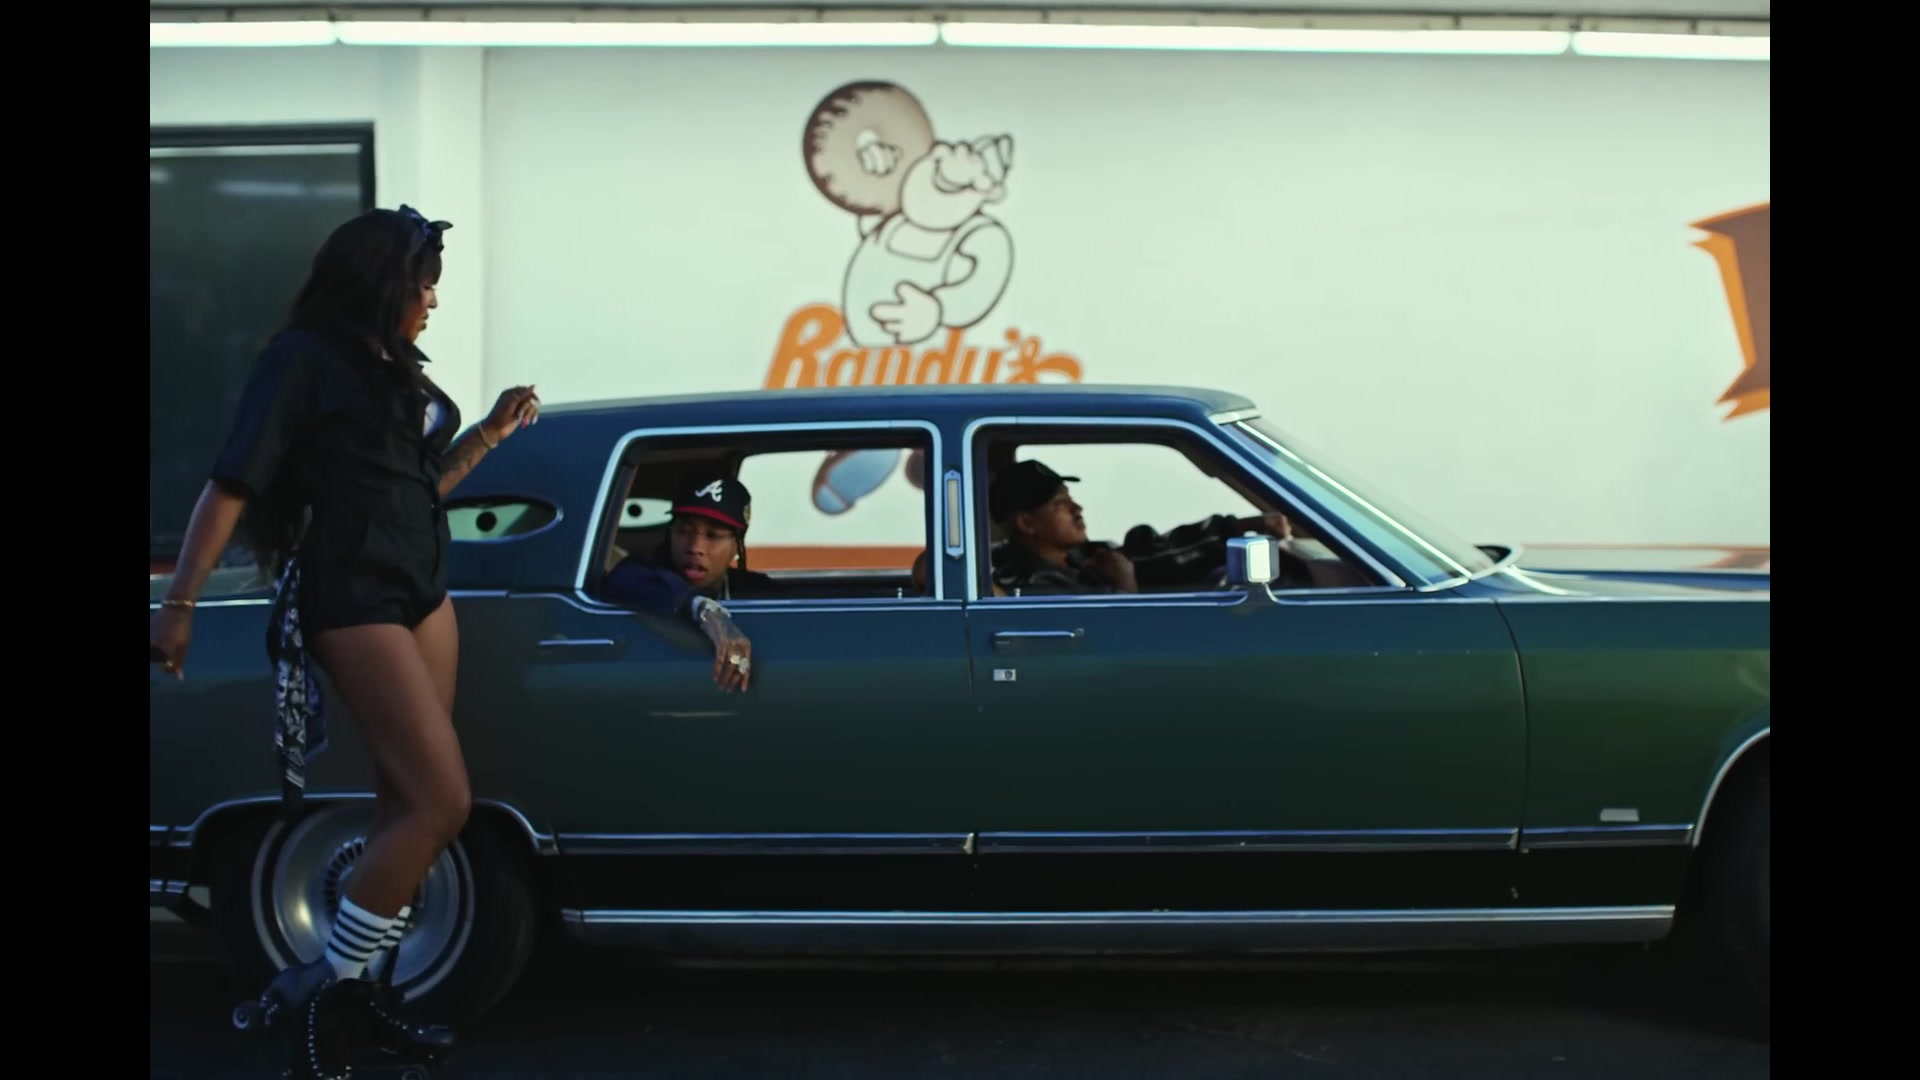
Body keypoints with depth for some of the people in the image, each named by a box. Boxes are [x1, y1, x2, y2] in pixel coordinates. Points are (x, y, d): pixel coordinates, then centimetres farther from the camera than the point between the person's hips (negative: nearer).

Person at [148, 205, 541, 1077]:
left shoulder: (392, 367, 15)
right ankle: (323, 991, -3)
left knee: (406, 802, 7)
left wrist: (491, 433, 16)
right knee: (443, 803, -13)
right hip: (352, 600, -8)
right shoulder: (304, 357, -8)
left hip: (423, 590, 8)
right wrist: (179, 603, -16)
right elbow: (232, 485, -13)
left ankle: (368, 988, 15)